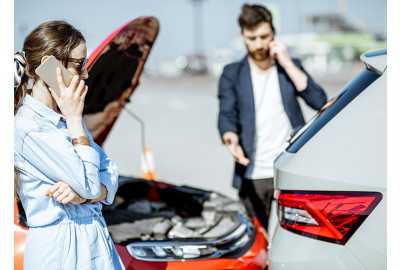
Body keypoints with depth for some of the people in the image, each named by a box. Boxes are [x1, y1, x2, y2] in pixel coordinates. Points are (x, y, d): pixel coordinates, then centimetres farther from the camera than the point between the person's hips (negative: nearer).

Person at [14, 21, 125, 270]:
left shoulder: (66, 117, 7)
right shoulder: (28, 127, -20)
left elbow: (110, 179, 5)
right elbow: (89, 185, -19)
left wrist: (83, 194, -16)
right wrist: (74, 119, -16)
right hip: (61, 249, -7)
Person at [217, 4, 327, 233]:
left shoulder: (290, 67, 11)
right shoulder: (232, 74, 11)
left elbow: (319, 102, -4)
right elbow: (227, 115, -1)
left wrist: (287, 64, -6)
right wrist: (230, 137, -24)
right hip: (252, 177, 0)